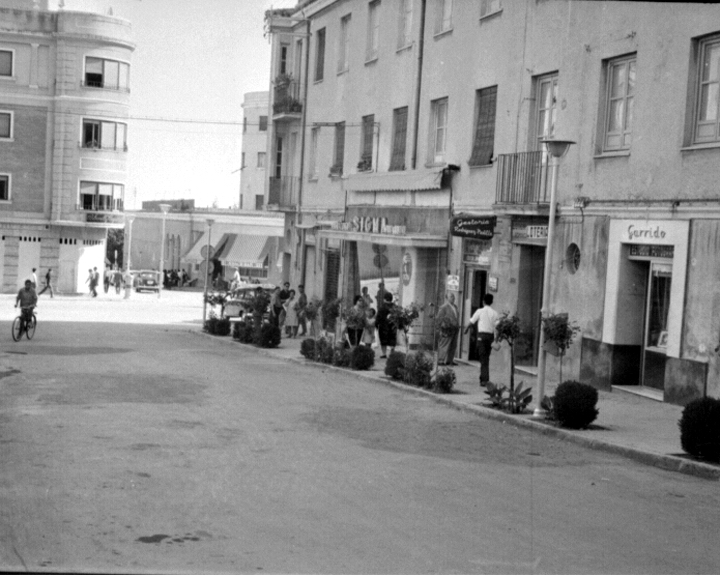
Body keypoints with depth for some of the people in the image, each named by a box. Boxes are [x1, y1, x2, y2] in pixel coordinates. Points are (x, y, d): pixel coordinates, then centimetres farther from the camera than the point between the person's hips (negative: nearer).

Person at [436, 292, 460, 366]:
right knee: (444, 346, -6)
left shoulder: (455, 307, 16)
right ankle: (441, 361, -3)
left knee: (453, 346, 8)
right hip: (446, 329, -8)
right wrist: (439, 329, -12)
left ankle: (450, 361, 15)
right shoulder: (443, 307, -9)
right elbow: (439, 319, -9)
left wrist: (457, 327, 17)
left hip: (454, 329, 8)